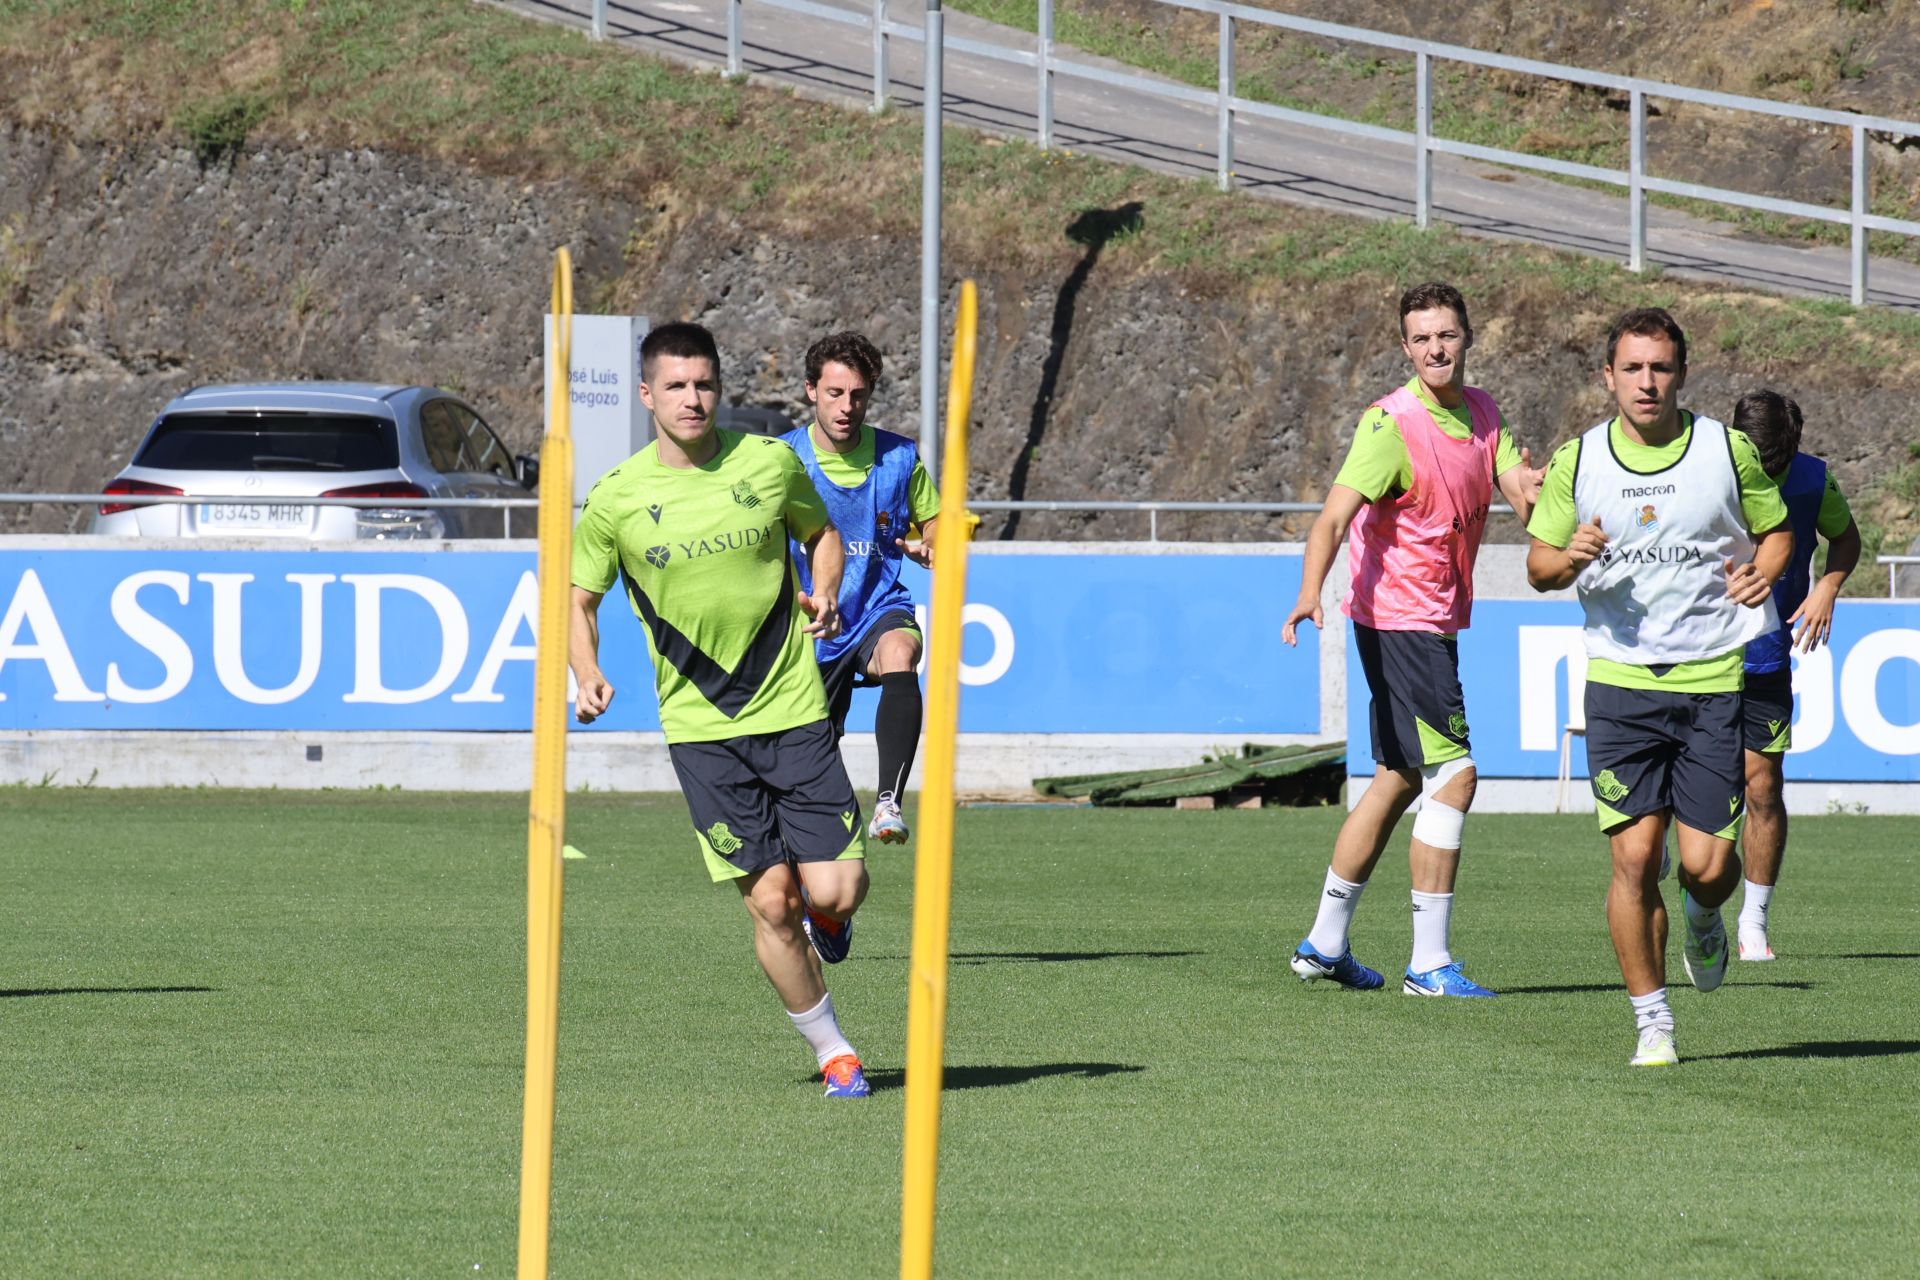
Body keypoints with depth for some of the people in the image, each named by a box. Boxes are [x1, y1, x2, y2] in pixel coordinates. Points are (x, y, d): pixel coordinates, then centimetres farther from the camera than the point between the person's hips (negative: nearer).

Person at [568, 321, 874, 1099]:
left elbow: (820, 532, 18)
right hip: (700, 727, -1)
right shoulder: (616, 497, -3)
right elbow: (577, 599, 8)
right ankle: (832, 1054, 13)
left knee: (835, 890, -7)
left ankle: (823, 915, 31)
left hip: (792, 711, 1)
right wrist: (587, 675, -10)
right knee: (769, 902, -5)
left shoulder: (769, 464, 0)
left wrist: (823, 595, -3)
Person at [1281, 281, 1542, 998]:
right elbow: (1335, 515, -25)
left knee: (1398, 780, 15)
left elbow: (1522, 497, -1)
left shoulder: (1482, 413, 8)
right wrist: (1310, 592, -42)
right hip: (1400, 621, -9)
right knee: (1453, 776, -12)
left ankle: (1324, 946, 24)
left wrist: (1532, 491, -26)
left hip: (1436, 622, 9)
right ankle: (1430, 965, -10)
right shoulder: (1392, 424, -17)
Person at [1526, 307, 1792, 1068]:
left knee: (1707, 863, -4)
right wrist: (1569, 557, -14)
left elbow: (1776, 530, 12)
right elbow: (1539, 565, 9)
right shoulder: (1577, 462, 1)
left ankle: (1703, 918, 34)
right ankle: (1652, 1020, 5)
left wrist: (1764, 571, -10)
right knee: (1634, 855, -8)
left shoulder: (1728, 452, -1)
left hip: (1713, 682, 0)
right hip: (1620, 682, 0)